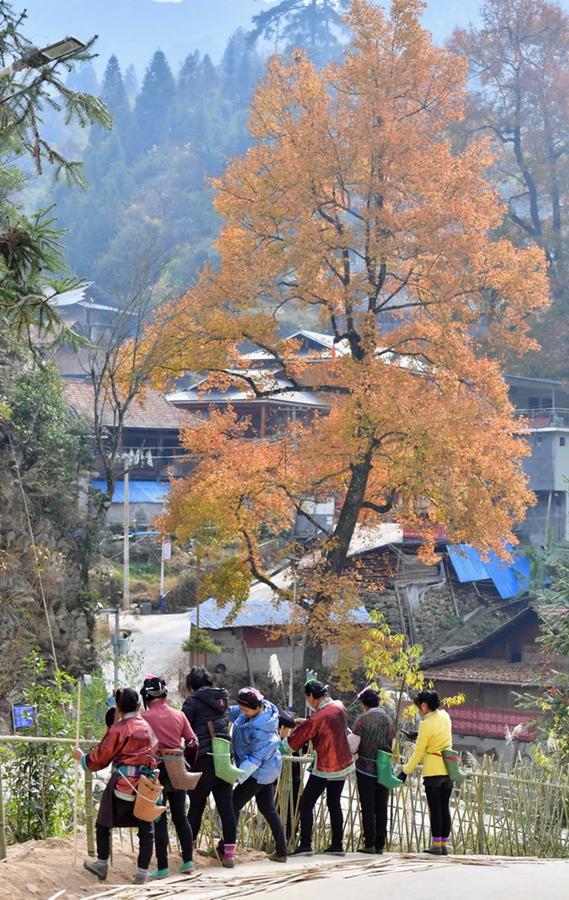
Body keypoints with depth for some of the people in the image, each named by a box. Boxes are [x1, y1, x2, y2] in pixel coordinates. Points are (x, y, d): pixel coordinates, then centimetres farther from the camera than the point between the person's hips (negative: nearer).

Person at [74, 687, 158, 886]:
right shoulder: (148, 727, 7)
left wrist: (81, 757, 12)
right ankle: (142, 875, 8)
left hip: (123, 785, -5)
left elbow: (100, 759, -4)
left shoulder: (118, 729, -8)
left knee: (104, 822, 14)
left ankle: (102, 865, 24)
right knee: (146, 829, 9)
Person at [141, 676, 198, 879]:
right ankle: (188, 861, 16)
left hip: (156, 770, -4)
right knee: (181, 817, 14)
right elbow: (192, 741, 4)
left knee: (159, 820, 1)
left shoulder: (144, 718, -9)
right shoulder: (179, 715, 2)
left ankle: (162, 867, 1)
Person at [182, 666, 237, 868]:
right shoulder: (223, 697, 14)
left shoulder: (194, 700, -4)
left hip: (202, 758, -4)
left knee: (196, 806, 5)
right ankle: (229, 854, 2)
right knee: (226, 807, 3)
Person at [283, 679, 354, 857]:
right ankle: (337, 845, 17)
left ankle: (305, 845, -5)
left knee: (306, 803, 1)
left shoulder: (316, 718, -22)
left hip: (325, 769, -7)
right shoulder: (339, 707, -2)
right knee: (334, 803, 16)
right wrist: (303, 722, 12)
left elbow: (292, 743, -13)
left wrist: (282, 740, 8)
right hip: (344, 764, 7)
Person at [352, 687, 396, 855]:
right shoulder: (389, 720, 4)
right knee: (381, 807, 9)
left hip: (366, 767, -4)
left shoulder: (363, 719, -11)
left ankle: (369, 844, 0)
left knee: (368, 807, 1)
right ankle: (380, 844, 10)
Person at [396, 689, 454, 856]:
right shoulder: (445, 716, 4)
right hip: (449, 768, 6)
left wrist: (405, 772, -7)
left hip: (433, 771, -6)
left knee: (435, 808, -1)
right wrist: (419, 736, 20)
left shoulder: (426, 725, -15)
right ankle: (444, 845, 10)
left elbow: (418, 753, -13)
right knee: (445, 808, 9)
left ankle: (436, 845, 1)